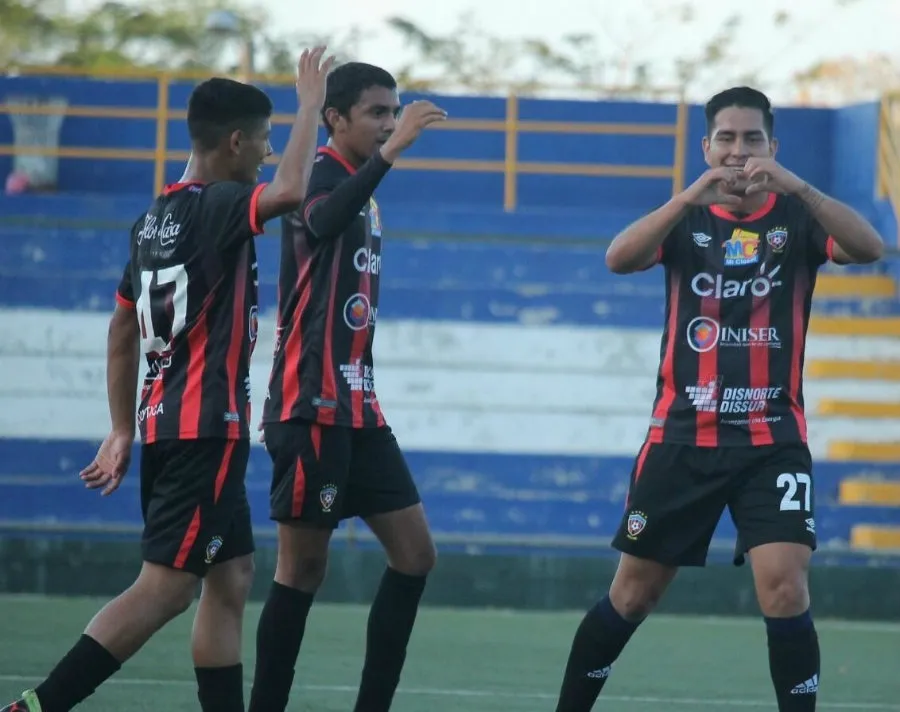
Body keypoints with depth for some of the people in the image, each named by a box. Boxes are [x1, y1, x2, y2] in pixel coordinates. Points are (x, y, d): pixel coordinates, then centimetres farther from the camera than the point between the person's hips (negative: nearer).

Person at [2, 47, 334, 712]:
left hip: (167, 423, 10)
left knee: (231, 577, 14)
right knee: (166, 588, -10)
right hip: (206, 426, -10)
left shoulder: (155, 217, 13)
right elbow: (290, 191, -32)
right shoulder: (216, 205, -12)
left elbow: (122, 333, 18)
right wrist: (312, 103, -18)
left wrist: (123, 431, 22)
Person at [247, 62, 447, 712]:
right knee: (303, 566, -6)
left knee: (415, 553, 4)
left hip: (358, 408, 9)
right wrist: (390, 152, -44)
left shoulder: (364, 194, 17)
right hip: (313, 406, -9)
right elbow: (321, 222, -35)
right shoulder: (322, 176, -10)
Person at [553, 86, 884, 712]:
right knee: (635, 592, 8)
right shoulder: (686, 218, 5)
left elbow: (870, 248, -18)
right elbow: (619, 259, -14)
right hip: (683, 437, 1)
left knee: (785, 586, -17)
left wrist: (796, 187, -32)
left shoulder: (797, 217, 1)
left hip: (773, 440, -1)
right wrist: (690, 198, -29)